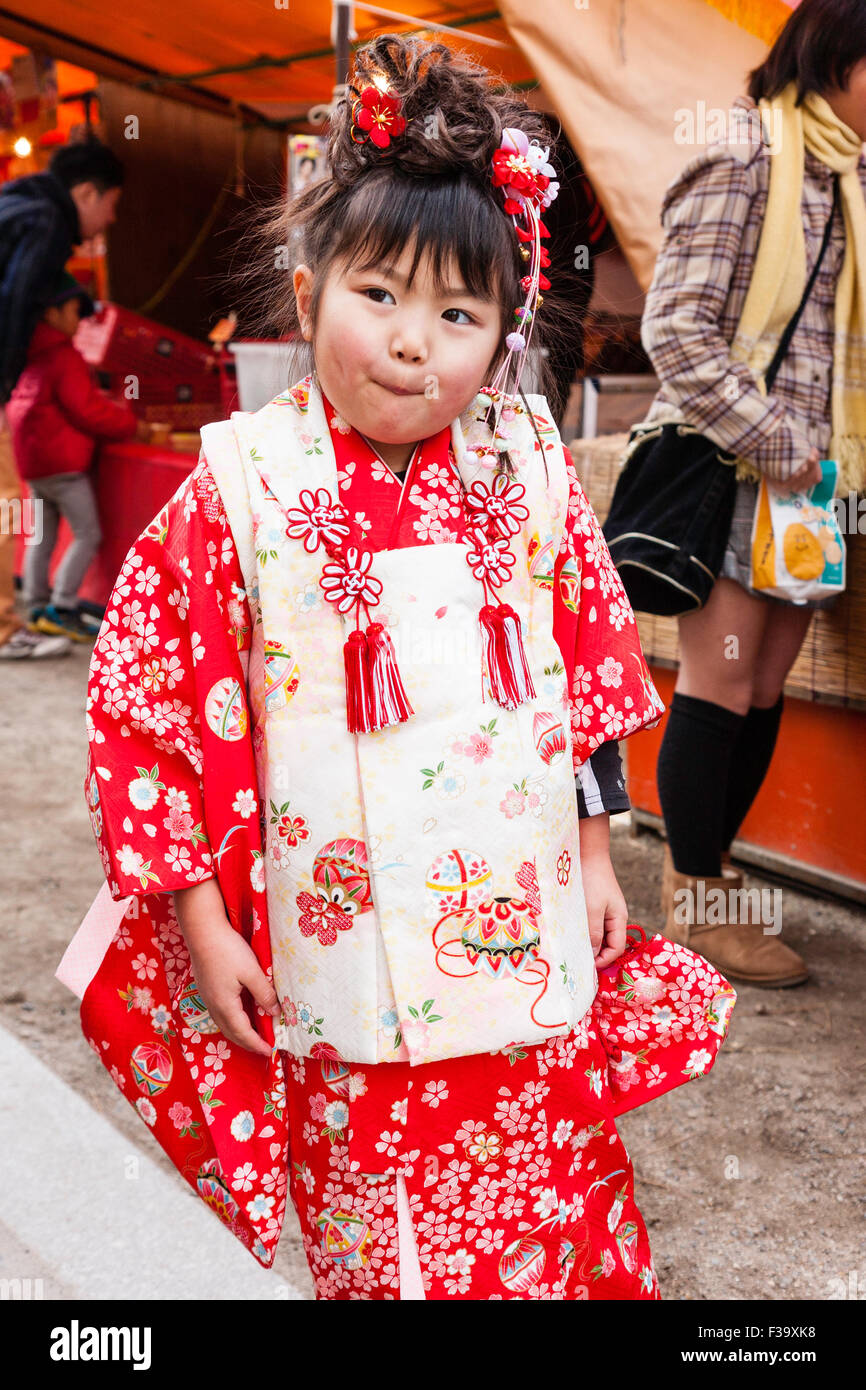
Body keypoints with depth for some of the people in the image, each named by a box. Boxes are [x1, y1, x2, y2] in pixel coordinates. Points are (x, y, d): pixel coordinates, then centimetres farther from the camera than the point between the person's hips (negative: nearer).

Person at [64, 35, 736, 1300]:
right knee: (379, 1229, 15)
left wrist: (596, 854, 9)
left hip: (523, 939, 3)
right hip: (341, 953, -2)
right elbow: (147, 709, -8)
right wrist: (200, 921, -6)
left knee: (549, 1199, 21)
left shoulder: (528, 473, -2)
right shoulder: (240, 493, -12)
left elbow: (586, 678, 7)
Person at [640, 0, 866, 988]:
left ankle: (701, 874, 22)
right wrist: (771, 444, -15)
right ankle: (694, 905, 10)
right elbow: (675, 330, -15)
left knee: (764, 694, 9)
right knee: (719, 692, -3)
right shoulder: (741, 166, -8)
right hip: (728, 471, -8)